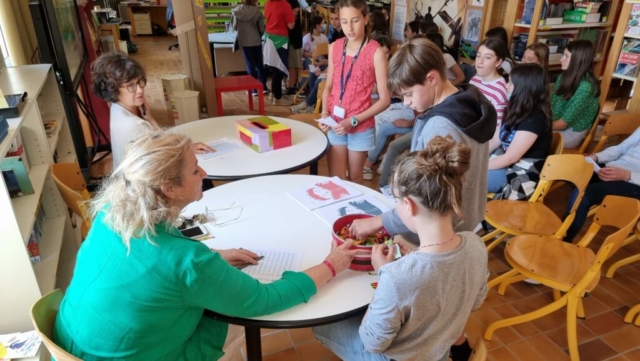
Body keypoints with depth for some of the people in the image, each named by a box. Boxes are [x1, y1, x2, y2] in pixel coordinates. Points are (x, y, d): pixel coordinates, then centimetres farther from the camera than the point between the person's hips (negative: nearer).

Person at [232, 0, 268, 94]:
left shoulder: (237, 11, -6)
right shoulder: (257, 11, -9)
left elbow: (234, 26, 4)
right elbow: (262, 28, -2)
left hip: (245, 41, 0)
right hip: (257, 41, 0)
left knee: (250, 65, 6)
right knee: (260, 64, 12)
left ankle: (254, 88, 8)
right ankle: (263, 87, 15)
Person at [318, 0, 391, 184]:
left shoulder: (376, 52, -13)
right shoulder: (334, 47, 1)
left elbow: (384, 99, -12)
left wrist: (354, 120, -18)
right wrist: (324, 113, -6)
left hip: (361, 127, -3)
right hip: (335, 124, 4)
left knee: (354, 178, 12)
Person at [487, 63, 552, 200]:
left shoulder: (534, 118, -21)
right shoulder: (518, 110, 8)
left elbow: (511, 158, -21)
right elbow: (495, 141, 8)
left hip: (521, 174, -9)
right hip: (504, 162, 9)